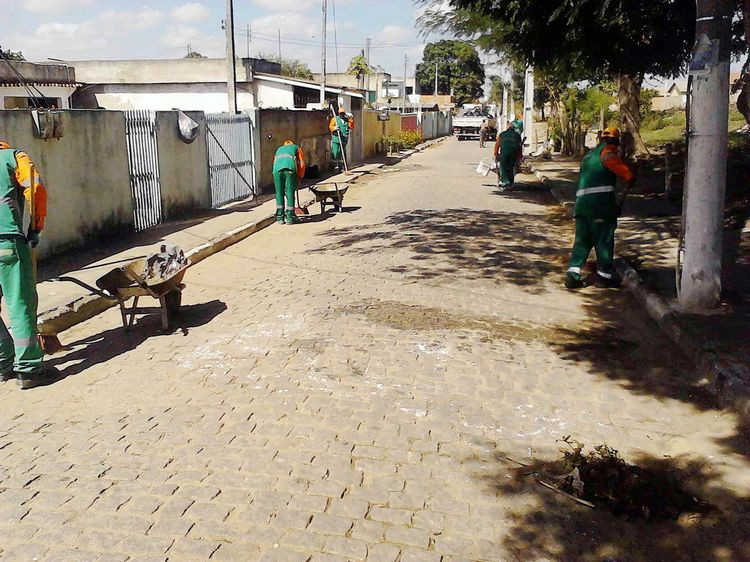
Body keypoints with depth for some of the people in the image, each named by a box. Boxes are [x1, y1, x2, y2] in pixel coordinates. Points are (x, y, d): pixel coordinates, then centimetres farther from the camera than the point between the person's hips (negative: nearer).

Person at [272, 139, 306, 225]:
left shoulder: (279, 149, 39)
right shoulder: (297, 148, 31)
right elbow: (302, 164, 18)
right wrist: (299, 178, 28)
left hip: (277, 170, 2)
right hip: (290, 168, -2)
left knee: (279, 194, 9)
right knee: (290, 193, 2)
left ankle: (280, 218, 9)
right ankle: (290, 218, 2)